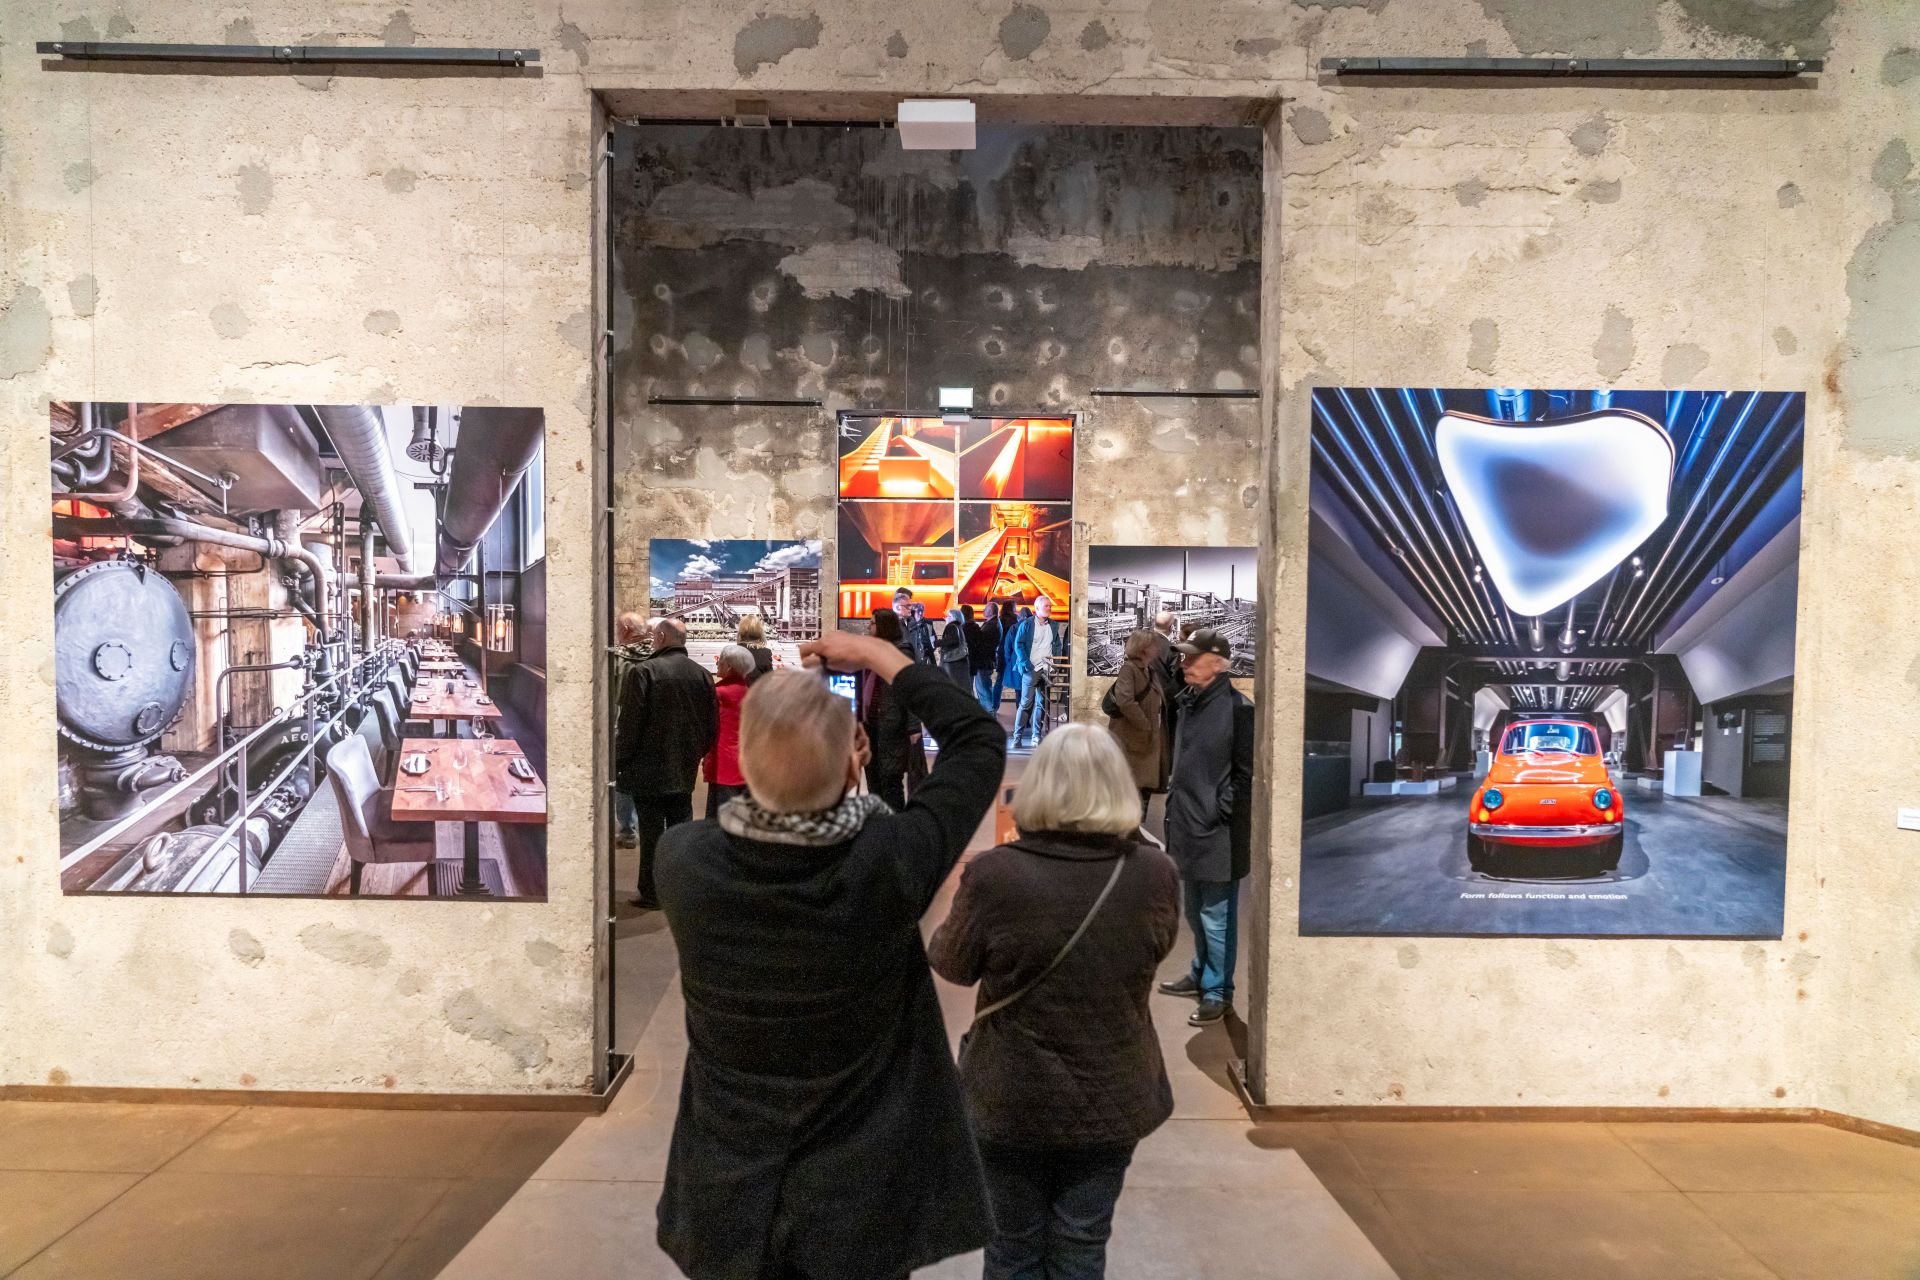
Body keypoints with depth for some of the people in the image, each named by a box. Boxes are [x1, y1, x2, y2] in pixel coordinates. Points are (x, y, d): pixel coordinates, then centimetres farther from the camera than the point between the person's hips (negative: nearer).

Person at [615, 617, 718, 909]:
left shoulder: (644, 672, -14)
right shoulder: (701, 674, 3)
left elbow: (630, 723, -14)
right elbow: (712, 724, 8)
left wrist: (619, 761, -4)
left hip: (648, 769, -5)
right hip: (684, 770, 5)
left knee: (651, 830, 2)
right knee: (681, 827, 14)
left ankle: (651, 892, 9)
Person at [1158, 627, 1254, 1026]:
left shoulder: (1237, 708, -16)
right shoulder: (1188, 700, 8)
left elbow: (1245, 773, -15)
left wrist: (1220, 814, -15)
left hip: (1217, 833, -8)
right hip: (1187, 827, 8)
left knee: (1215, 916, 4)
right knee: (1195, 911, 21)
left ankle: (1218, 991, 18)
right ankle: (1202, 974, 38)